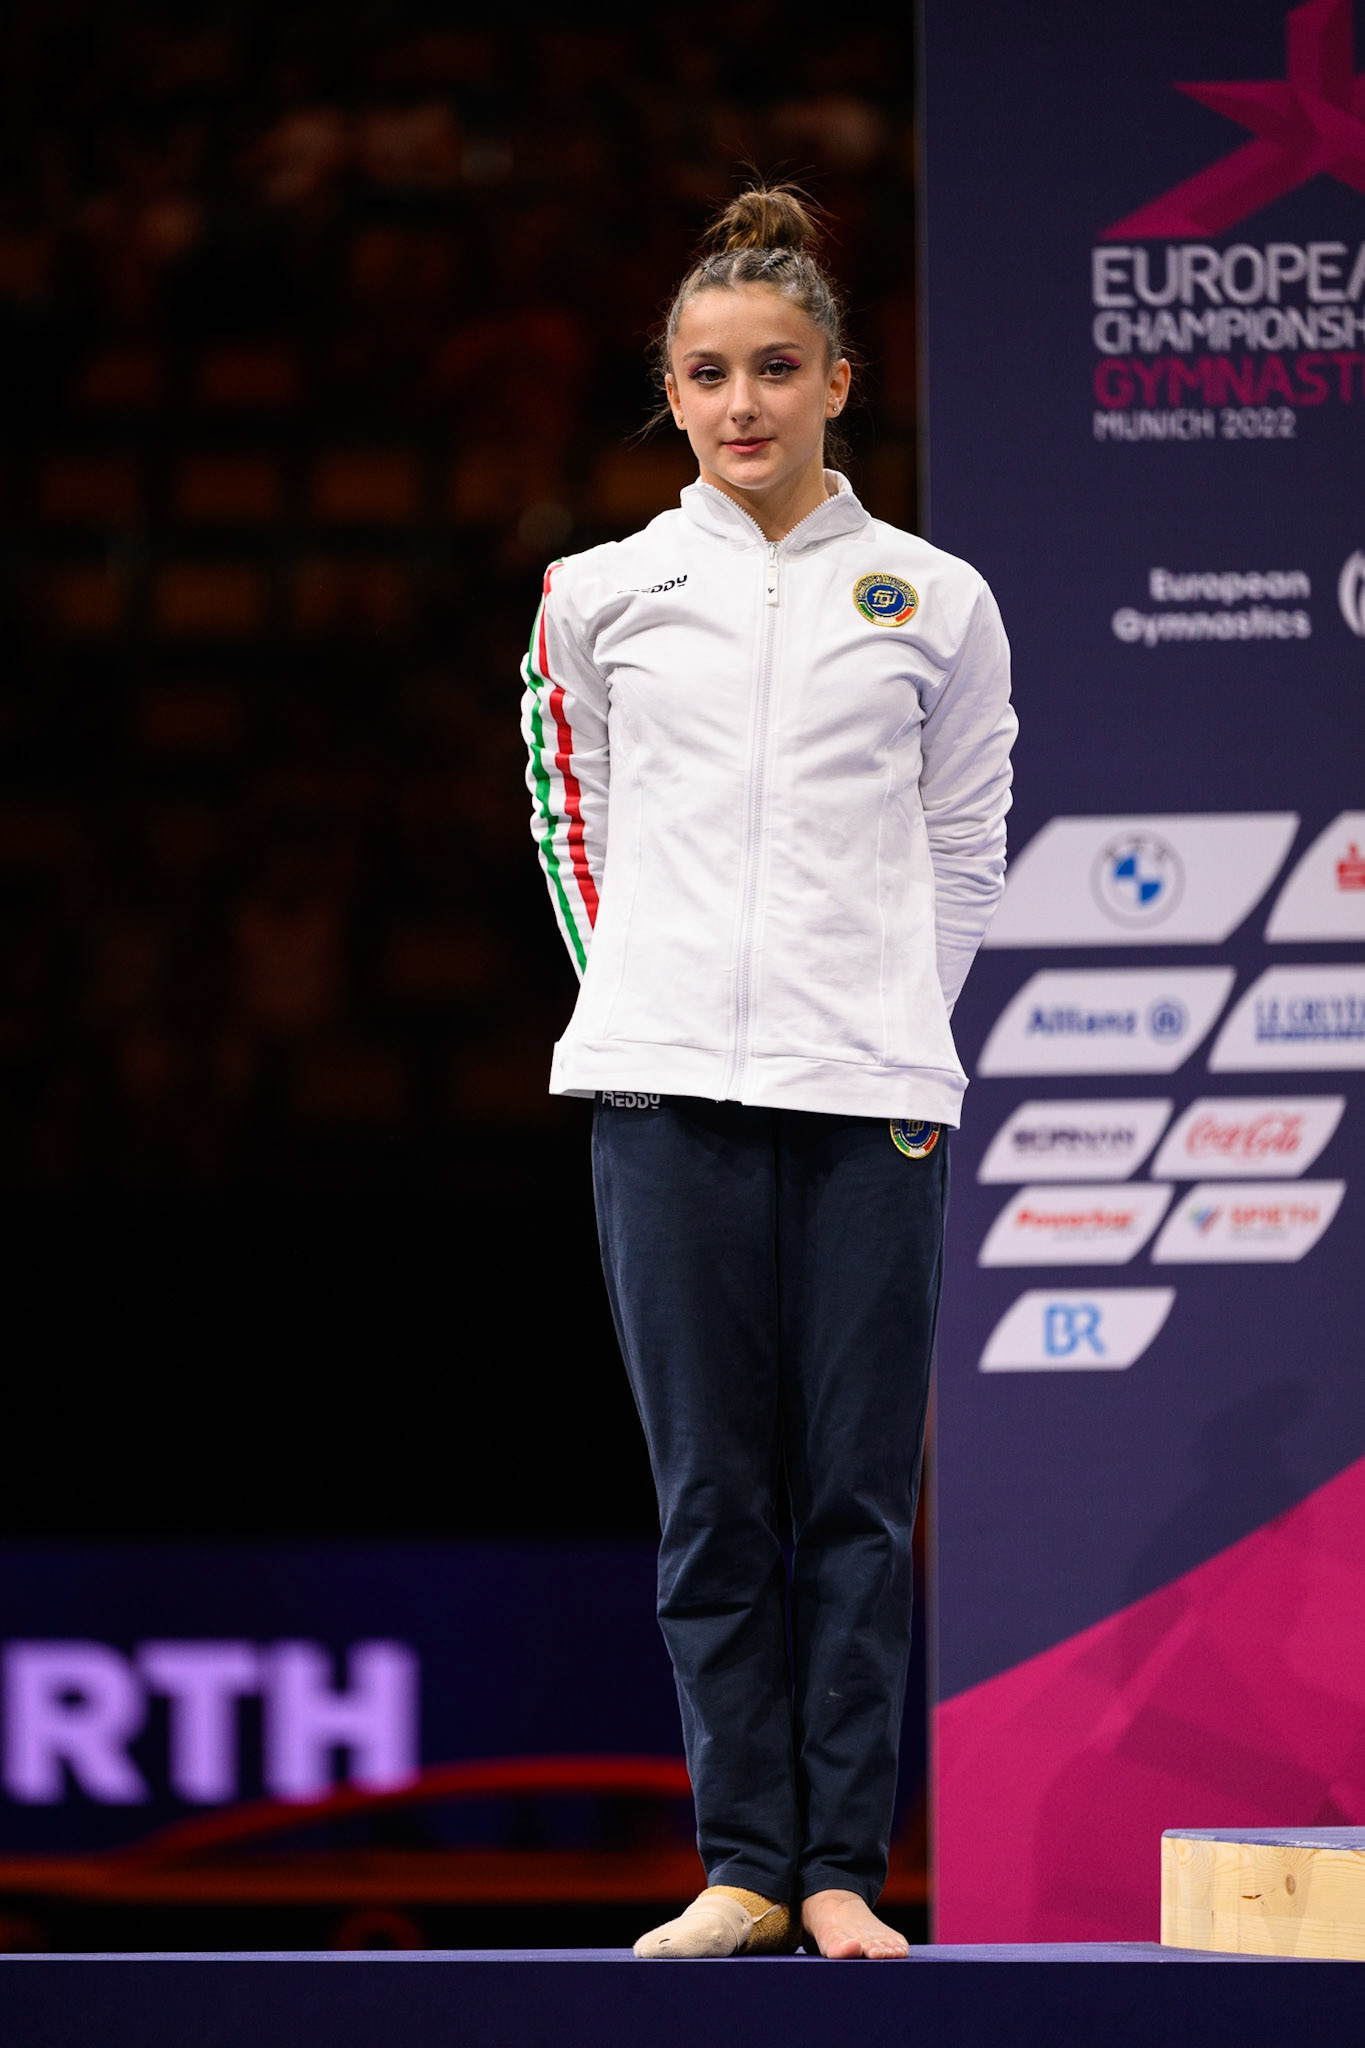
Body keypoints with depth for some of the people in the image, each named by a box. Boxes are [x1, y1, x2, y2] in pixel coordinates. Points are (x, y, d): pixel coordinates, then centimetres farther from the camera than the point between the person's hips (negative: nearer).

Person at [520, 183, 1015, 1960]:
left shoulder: (935, 601, 7)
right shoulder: (601, 598, 8)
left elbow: (966, 849, 12)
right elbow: (576, 825, 16)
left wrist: (886, 1020, 8)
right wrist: (646, 1001, 9)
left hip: (871, 1095, 0)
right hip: (667, 1084, 0)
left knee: (858, 1494, -1)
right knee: (714, 1494, 0)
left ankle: (842, 1867, 4)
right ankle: (744, 1863, 4)